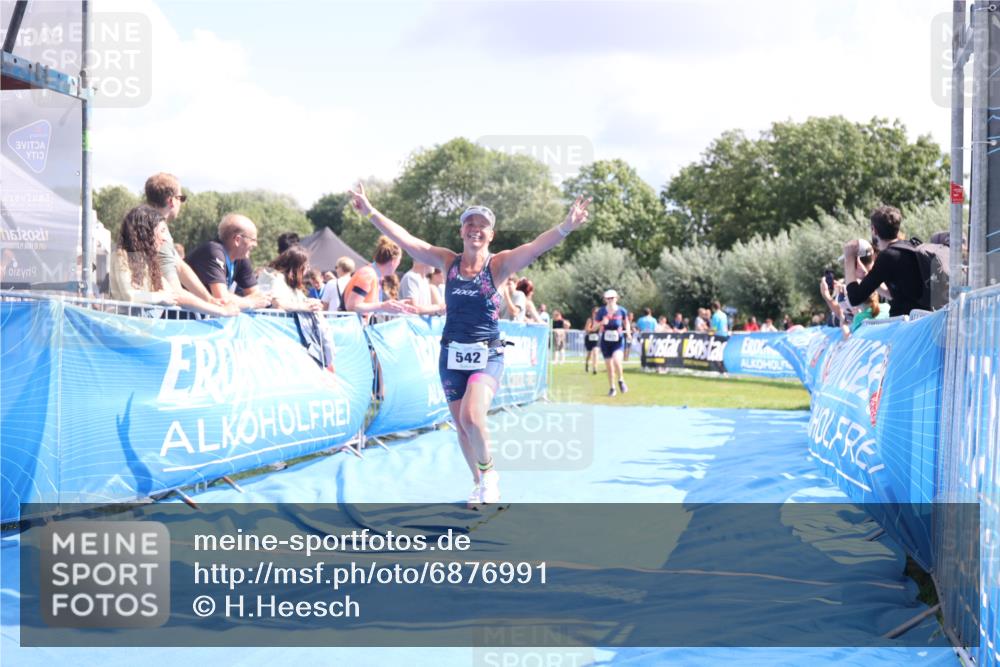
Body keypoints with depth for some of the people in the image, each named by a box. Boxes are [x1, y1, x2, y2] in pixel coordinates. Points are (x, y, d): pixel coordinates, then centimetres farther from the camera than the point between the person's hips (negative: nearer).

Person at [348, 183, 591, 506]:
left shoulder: (499, 264, -5)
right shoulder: (448, 261, 3)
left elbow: (536, 246, -20)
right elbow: (404, 239, 2)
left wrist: (565, 227, -36)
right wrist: (371, 212, -2)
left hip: (487, 356, -4)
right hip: (451, 355, 4)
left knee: (471, 417, -24)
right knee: (461, 426, 8)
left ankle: (489, 472, 2)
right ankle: (480, 484, 29)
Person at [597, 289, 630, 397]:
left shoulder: (622, 311, -2)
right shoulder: (601, 311, -2)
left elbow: (626, 322, 14)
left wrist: (627, 330, -6)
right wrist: (602, 323, -18)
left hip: (618, 340, -2)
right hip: (605, 341, 2)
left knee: (616, 360, -26)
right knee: (609, 366, 5)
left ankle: (621, 381, -1)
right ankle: (612, 388, 22)